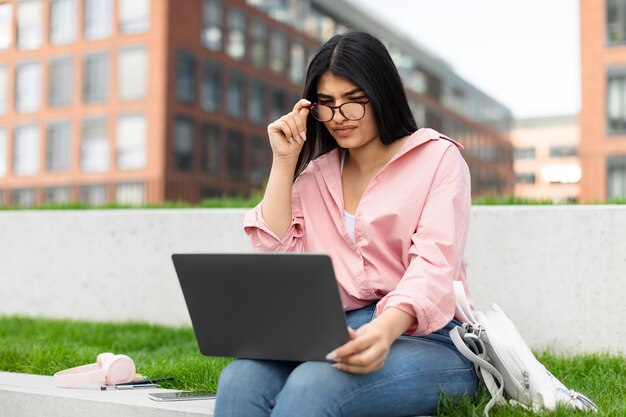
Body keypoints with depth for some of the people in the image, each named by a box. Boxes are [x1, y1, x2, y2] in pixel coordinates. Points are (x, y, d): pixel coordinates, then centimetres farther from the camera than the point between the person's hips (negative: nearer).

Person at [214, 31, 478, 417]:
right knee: (240, 378, -29)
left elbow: (434, 267, -12)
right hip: (342, 337, 4)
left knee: (313, 385, -35)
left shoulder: (438, 157, 3)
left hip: (426, 338, -3)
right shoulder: (315, 172, 17)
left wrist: (386, 330, -33)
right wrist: (284, 161, 5)